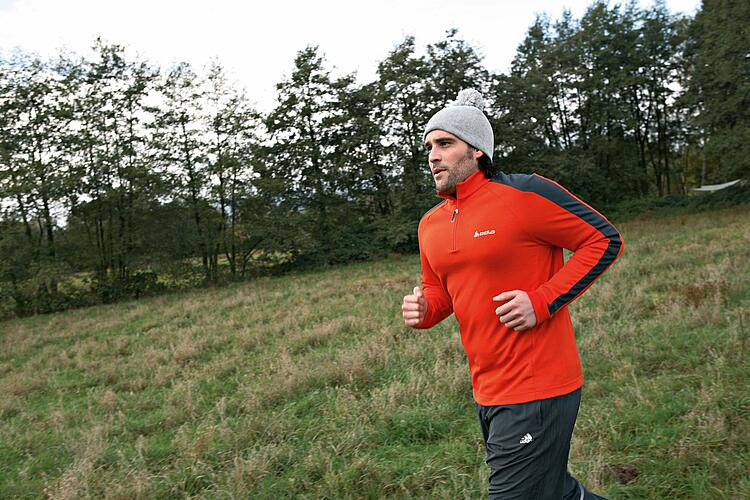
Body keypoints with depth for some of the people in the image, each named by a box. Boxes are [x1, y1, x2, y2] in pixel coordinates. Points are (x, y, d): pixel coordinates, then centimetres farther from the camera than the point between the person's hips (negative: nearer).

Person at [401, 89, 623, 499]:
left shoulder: (525, 194, -14)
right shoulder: (430, 224, 8)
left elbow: (605, 240, -9)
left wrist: (542, 301, -18)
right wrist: (423, 309, -4)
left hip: (538, 390, -7)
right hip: (486, 392, 7)